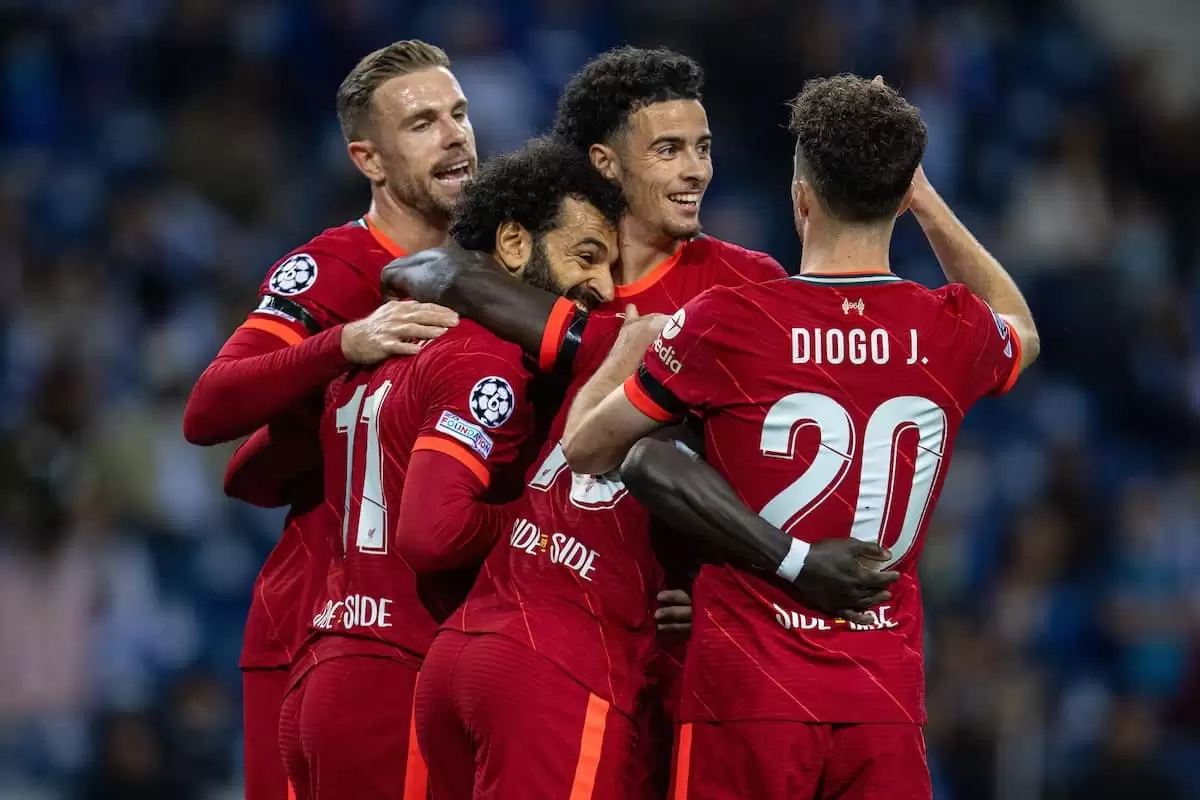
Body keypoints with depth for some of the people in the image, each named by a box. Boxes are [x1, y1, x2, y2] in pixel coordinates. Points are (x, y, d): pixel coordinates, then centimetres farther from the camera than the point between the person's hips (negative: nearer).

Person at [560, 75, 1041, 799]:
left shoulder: (723, 325, -10)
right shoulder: (955, 333, 1)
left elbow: (584, 450, 4)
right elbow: (1021, 331, 29)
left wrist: (630, 345, 21)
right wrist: (928, 203, 28)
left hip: (747, 694, -3)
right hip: (888, 699, 3)